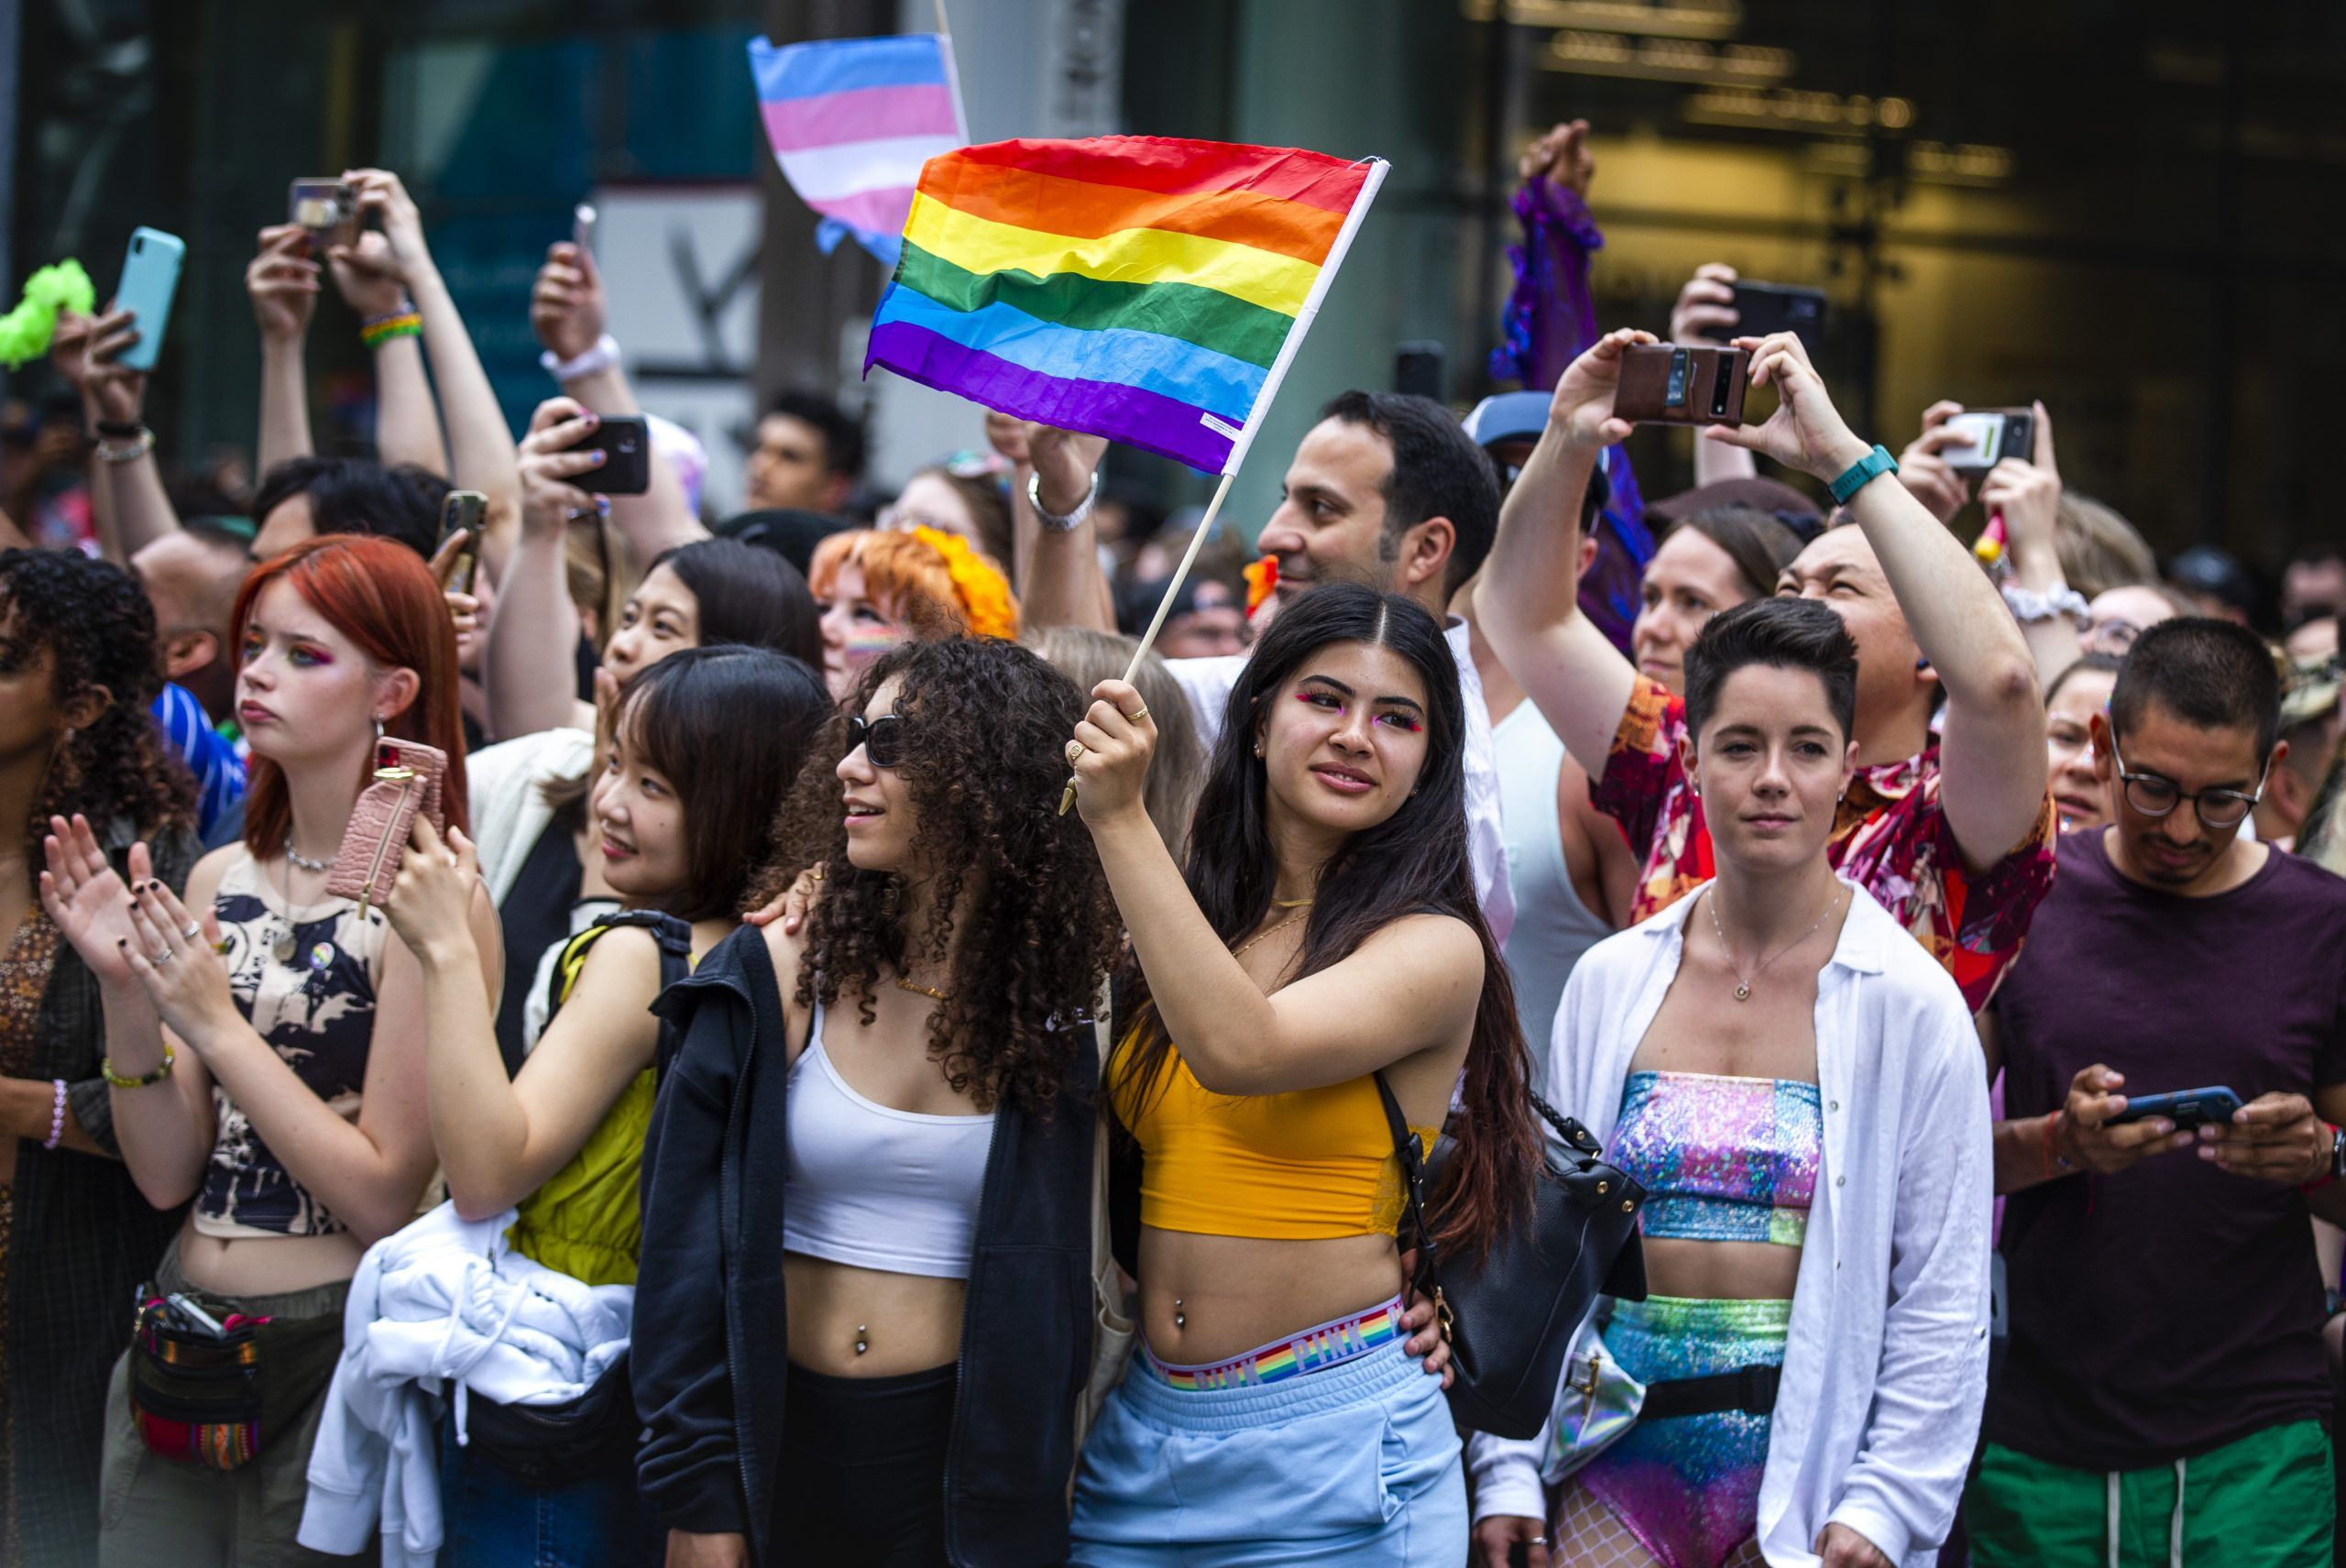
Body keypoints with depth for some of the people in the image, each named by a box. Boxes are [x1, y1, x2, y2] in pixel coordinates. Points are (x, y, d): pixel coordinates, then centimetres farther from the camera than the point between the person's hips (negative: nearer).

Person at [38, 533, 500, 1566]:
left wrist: (215, 1021, -17)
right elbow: (168, 1174, 5)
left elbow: (385, 1195, -16)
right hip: (182, 1325, 6)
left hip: (334, 1353, -6)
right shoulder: (221, 881, 6)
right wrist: (127, 993, -9)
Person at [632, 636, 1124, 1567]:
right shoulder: (778, 979, -4)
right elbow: (687, 1247, -4)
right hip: (779, 1444, 0)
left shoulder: (1050, 1023, -1)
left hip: (965, 1449, 0)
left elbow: (1057, 1286, 5)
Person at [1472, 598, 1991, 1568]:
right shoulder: (1611, 982, 5)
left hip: (1804, 1443, -2)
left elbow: (1943, 1300, -3)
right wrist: (1508, 1467, 4)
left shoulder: (1910, 1004, -3)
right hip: (1627, 1442, 3)